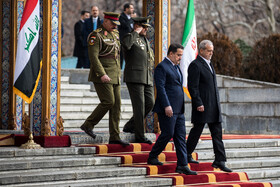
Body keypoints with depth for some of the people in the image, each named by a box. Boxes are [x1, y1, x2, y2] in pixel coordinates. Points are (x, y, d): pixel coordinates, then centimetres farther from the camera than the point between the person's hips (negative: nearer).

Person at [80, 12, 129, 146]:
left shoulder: (115, 35, 16)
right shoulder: (96, 36, -10)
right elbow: (93, 56, -19)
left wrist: (118, 74, 22)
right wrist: (102, 74, -26)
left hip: (114, 76, 8)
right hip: (102, 76, -8)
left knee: (116, 105, 2)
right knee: (108, 102, -14)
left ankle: (114, 137, 3)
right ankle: (88, 124, 2)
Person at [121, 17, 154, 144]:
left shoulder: (145, 41, 21)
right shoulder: (130, 37, -5)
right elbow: (125, 44, -32)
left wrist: (151, 77, 24)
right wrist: (136, 32, -18)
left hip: (147, 79, 8)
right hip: (134, 78, -8)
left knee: (150, 103, 3)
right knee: (139, 106, -8)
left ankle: (130, 126, 17)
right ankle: (140, 136, -4)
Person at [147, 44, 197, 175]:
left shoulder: (175, 67, 20)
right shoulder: (162, 67, -8)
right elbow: (160, 87, -16)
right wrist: (166, 106, -23)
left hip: (178, 110, 9)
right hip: (167, 109, -9)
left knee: (181, 136, 3)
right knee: (168, 134, -7)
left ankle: (182, 165, 1)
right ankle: (152, 157, 11)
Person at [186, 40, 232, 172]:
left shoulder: (209, 64, 19)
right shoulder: (195, 65, -10)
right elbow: (192, 87, -15)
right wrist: (198, 104, -20)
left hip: (214, 106, 8)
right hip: (202, 106, -8)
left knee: (217, 133, 2)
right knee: (197, 130, 1)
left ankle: (219, 161, 0)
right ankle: (187, 155, 18)